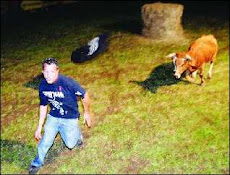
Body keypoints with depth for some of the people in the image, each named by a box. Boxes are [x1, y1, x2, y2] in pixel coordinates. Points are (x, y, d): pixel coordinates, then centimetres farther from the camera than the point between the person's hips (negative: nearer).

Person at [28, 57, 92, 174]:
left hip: (70, 118, -3)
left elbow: (84, 95, -15)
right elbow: (43, 106, 3)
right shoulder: (42, 86, -12)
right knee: (45, 141, 5)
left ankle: (77, 133, 38)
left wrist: (86, 112, -2)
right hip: (53, 117, 3)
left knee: (70, 144, 2)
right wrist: (39, 127, 6)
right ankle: (37, 162, 34)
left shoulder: (67, 82, -29)